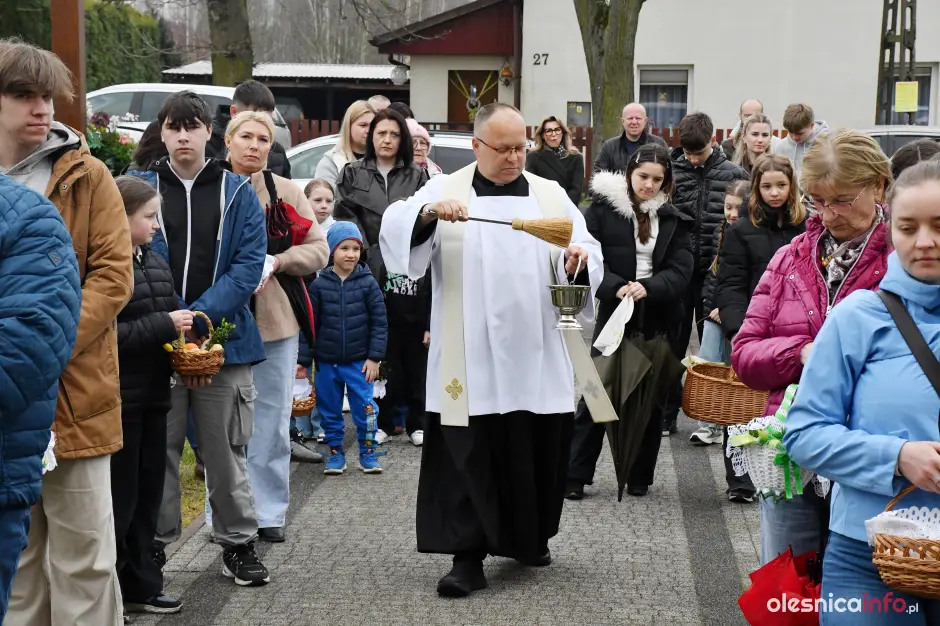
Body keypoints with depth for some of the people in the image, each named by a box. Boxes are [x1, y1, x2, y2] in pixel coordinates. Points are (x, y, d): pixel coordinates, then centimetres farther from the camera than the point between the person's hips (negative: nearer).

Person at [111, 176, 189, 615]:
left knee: (148, 494, 14)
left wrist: (185, 332, 1)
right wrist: (165, 325, -20)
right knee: (118, 499, -1)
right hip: (115, 399, -8)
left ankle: (140, 586, 25)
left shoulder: (157, 264, 11)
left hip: (152, 395, 8)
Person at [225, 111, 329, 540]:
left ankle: (268, 512, 17)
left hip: (276, 319, 2)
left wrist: (276, 261, -11)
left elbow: (318, 248, 5)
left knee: (272, 416, 7)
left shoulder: (285, 192, 6)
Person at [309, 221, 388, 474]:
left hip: (359, 361, -1)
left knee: (365, 409, 0)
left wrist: (374, 356, -7)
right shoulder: (319, 285, -2)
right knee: (330, 411, 11)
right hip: (327, 362, 1)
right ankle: (335, 453, 24)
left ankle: (368, 453, 15)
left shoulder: (367, 283, -4)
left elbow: (379, 322, -2)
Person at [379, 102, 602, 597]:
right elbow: (394, 229, -11)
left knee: (539, 451, 11)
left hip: (537, 357, 3)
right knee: (468, 457, -4)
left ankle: (530, 538, 31)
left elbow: (587, 254, 5)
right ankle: (468, 555, 3)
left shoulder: (550, 195, 10)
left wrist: (580, 259, -19)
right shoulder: (444, 190, 2)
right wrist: (429, 212, -31)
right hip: (471, 358, -3)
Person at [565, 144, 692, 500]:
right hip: (615, 316, -2)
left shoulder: (674, 219, 6)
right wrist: (616, 288, -24)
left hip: (658, 323, 3)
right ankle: (576, 475, 7)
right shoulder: (603, 208, -1)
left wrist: (647, 288, -20)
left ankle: (640, 476, 20)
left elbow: (680, 271, -2)